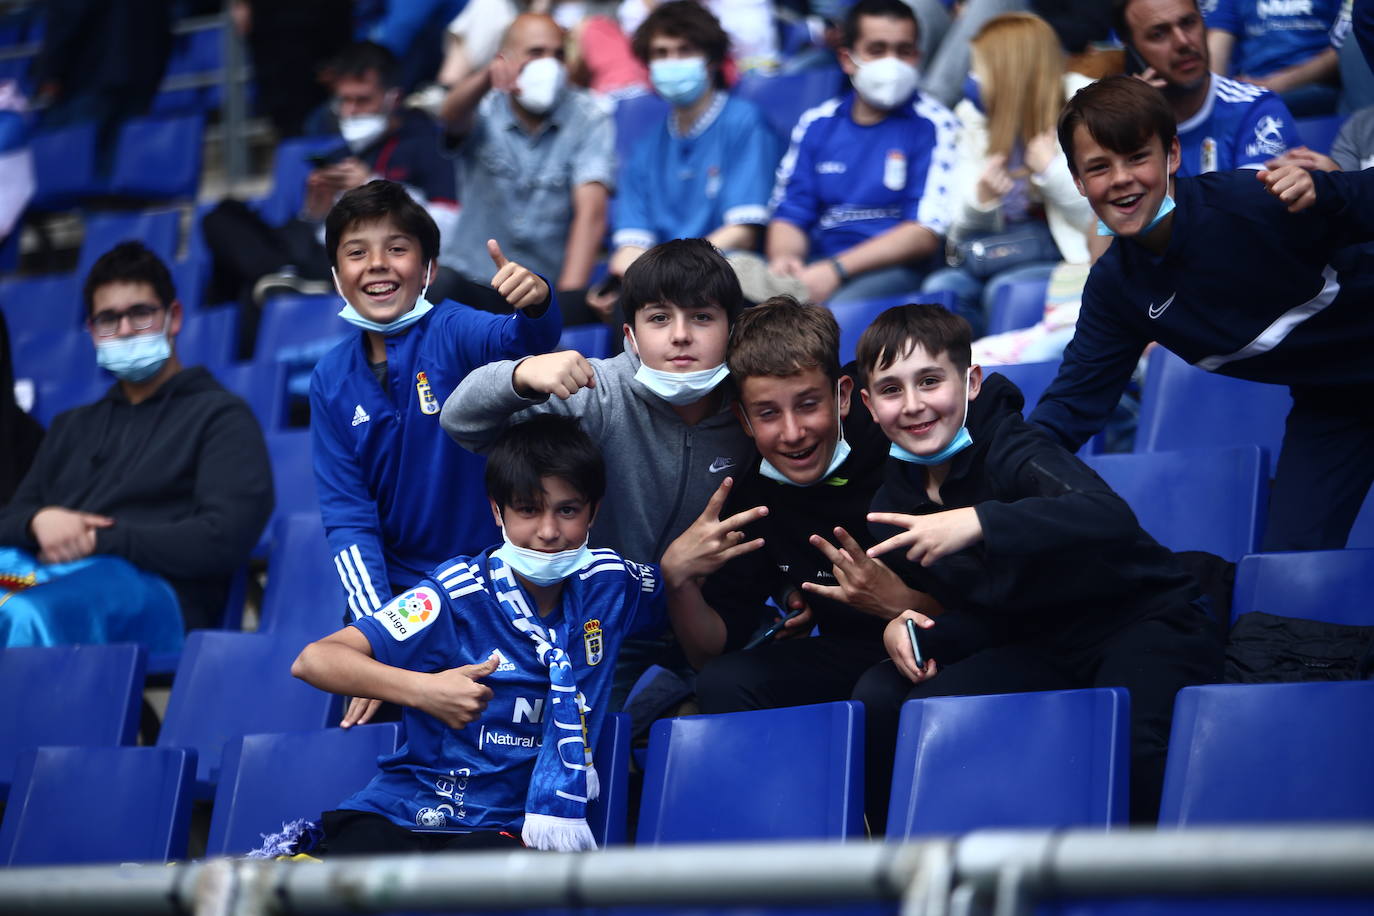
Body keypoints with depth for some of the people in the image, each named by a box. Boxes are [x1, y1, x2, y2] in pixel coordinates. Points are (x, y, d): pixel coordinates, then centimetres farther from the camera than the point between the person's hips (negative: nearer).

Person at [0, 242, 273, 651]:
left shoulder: (219, 415, 14)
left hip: (150, 587, -6)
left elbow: (225, 537, -2)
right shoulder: (73, 426, 35)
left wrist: (101, 540, -5)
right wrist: (39, 521, 1)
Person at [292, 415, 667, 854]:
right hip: (402, 813, -2)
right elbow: (313, 661, -18)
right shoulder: (458, 594, -10)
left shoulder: (609, 583, 5)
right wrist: (421, 689, -31)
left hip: (506, 828, 2)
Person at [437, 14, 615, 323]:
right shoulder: (485, 110, 0)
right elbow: (452, 115, -25)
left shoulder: (587, 120, -2)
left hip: (551, 284, 0)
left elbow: (591, 211, -13)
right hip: (474, 282, 1)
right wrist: (488, 77, -48)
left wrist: (568, 295, -26)